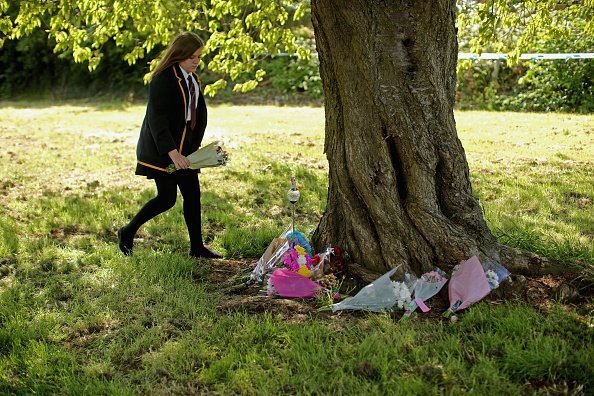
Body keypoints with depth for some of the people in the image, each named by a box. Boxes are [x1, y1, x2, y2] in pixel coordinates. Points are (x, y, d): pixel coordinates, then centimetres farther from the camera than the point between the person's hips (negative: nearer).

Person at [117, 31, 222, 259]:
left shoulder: (193, 79, 11)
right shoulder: (163, 80, -17)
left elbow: (200, 115, 17)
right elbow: (157, 119, -23)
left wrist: (195, 145, 7)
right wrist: (171, 152, -32)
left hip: (185, 147, 8)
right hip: (161, 149, -8)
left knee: (193, 195, 6)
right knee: (167, 199, -6)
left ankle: (197, 247, 16)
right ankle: (127, 233, 14)